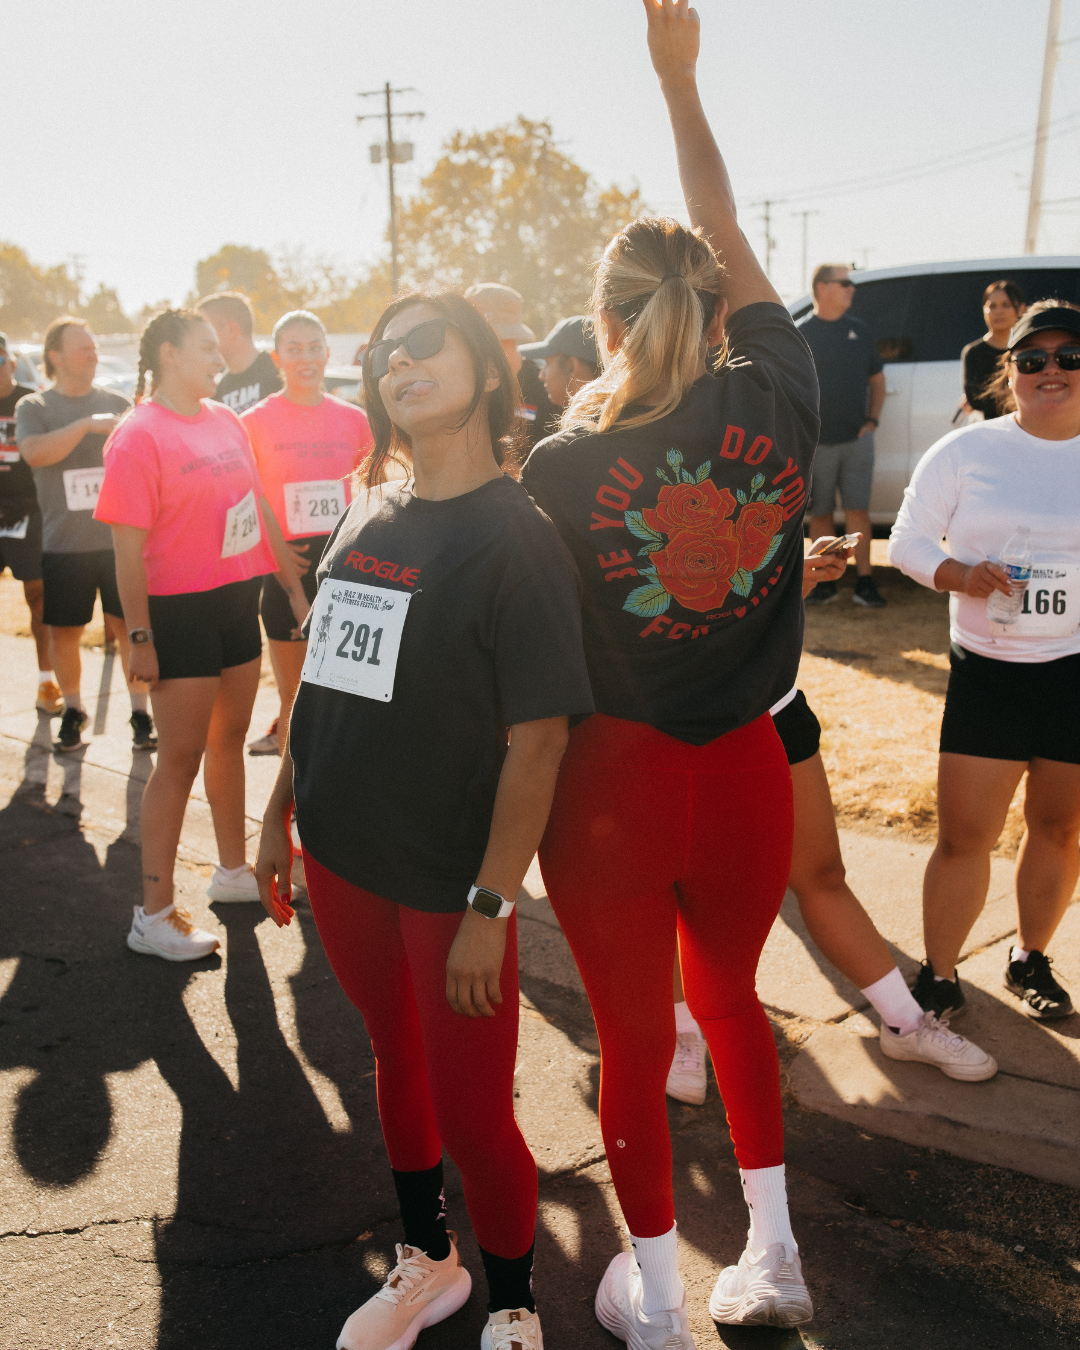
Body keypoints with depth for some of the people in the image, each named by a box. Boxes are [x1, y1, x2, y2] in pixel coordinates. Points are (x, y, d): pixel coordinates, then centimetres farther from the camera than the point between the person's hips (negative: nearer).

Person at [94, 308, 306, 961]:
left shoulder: (226, 421, 8)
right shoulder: (138, 437, -13)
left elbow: (260, 509, 15)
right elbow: (129, 547, -15)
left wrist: (295, 586, 15)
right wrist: (139, 636, -17)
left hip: (239, 599, 7)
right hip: (180, 610, -7)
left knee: (230, 739, 17)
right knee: (181, 756, -4)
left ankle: (234, 868, 34)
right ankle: (154, 914, 5)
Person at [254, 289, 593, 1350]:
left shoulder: (515, 539, -14)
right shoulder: (367, 518, 5)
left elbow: (536, 742, -17)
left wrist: (490, 907, -19)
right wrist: (279, 815, 13)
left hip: (449, 881, -6)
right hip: (340, 860, 6)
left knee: (473, 1114, 4)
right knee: (396, 1059, 22)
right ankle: (426, 1262, 45)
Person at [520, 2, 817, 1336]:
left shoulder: (562, 464, -14)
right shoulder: (780, 401, -6)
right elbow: (729, 241, 9)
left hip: (614, 778, -3)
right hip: (745, 770, 4)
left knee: (634, 1038, 14)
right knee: (730, 994, 26)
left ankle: (653, 1301, 32)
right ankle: (773, 1251, 39)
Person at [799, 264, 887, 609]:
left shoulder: (859, 330, 11)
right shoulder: (799, 334, 0)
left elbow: (877, 378, 19)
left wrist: (872, 420, 7)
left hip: (857, 439, 2)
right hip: (815, 442, -2)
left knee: (858, 512, -2)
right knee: (820, 514, 5)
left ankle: (864, 581, 2)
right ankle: (825, 582, 15)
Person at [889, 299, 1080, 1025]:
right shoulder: (967, 450, -3)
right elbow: (908, 540, -2)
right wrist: (960, 574, -20)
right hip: (987, 671, -1)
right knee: (963, 836, -1)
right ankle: (939, 977, 16)